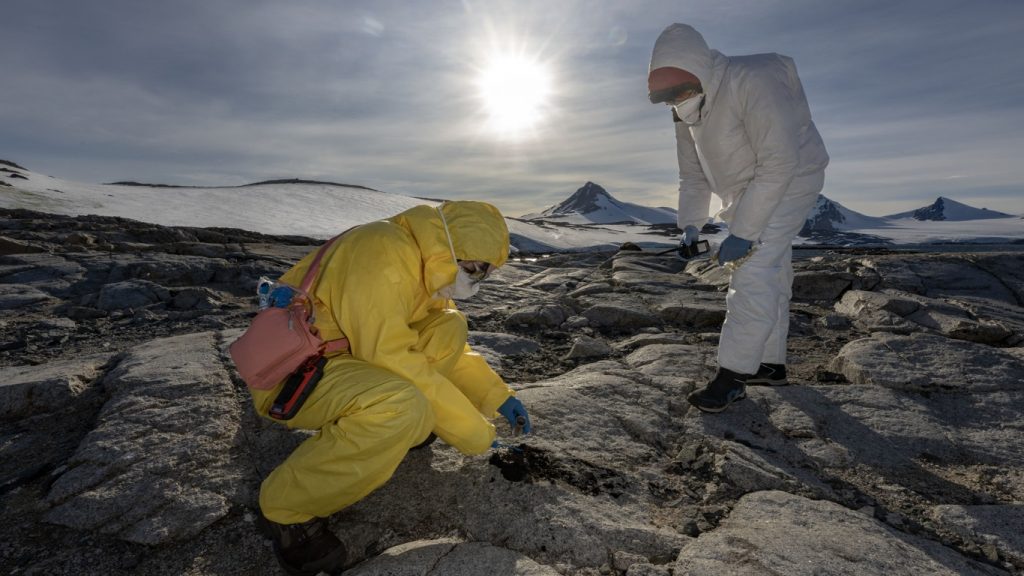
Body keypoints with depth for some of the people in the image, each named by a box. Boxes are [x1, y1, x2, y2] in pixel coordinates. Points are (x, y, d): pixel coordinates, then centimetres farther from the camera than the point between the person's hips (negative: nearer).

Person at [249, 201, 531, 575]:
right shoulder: (382, 256, -27)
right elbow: (393, 361, -31)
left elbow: (444, 345, 10)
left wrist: (498, 396, 2)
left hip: (343, 352, 9)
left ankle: (396, 432, 8)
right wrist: (474, 432, -22)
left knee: (449, 328, 0)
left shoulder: (421, 260, 3)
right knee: (404, 408, -34)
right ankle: (286, 506, -10)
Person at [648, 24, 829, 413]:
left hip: (790, 180, -8)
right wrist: (690, 225, -9)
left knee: (753, 273, -18)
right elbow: (692, 176, 4)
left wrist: (743, 232, -31)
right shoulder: (686, 111, -3)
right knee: (771, 276, 12)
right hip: (746, 189, 8)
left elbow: (779, 164, -30)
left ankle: (731, 377, -13)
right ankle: (770, 364, 22)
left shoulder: (753, 81, -27)